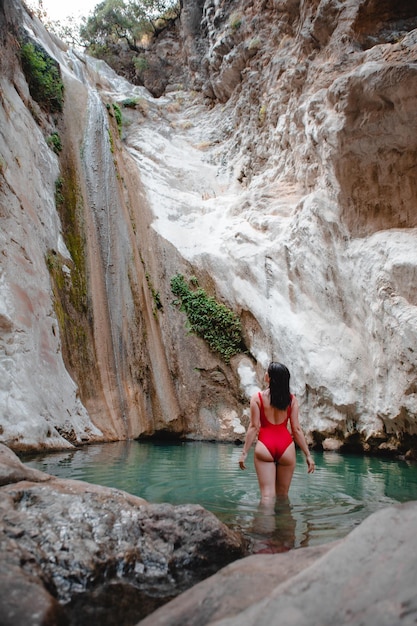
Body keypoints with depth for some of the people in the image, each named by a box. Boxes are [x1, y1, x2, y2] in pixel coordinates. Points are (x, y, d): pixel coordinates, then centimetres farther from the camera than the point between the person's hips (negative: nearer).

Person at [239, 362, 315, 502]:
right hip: (286, 446, 2)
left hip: (264, 446, -2)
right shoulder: (292, 399, 3)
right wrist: (308, 455, 8)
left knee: (267, 495, -2)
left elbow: (254, 427, -5)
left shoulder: (257, 398, -3)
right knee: (283, 494, 17)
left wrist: (244, 452, 0)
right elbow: (296, 429, 2)